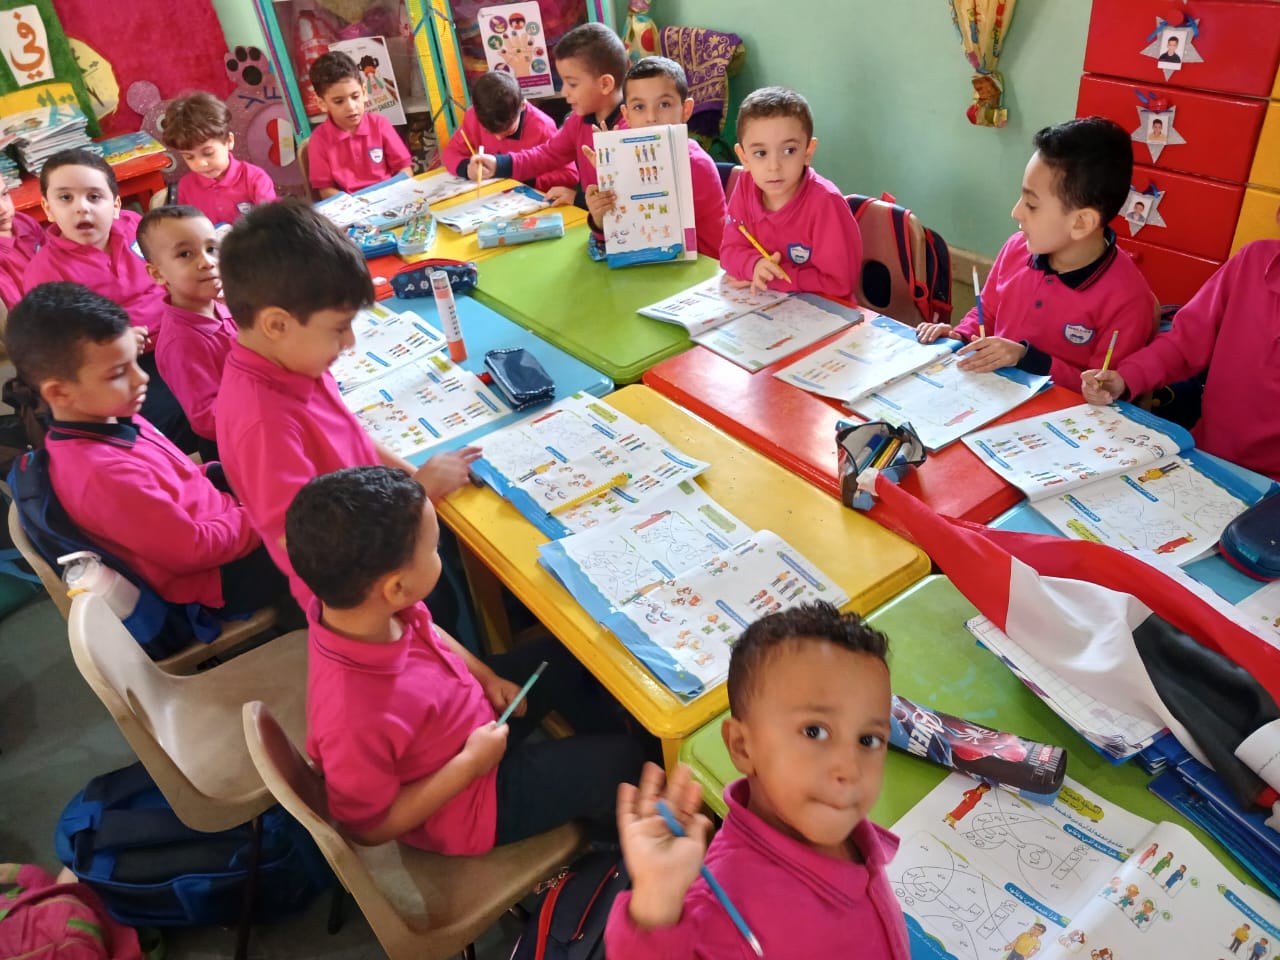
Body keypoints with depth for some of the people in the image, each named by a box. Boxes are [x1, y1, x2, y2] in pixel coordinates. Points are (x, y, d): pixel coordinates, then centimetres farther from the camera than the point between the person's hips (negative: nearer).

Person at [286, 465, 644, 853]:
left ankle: (603, 733, 47)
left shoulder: (365, 608, -23)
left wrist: (487, 677, -3)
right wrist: (469, 764, -24)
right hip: (461, 799, -6)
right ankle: (618, 824, 40)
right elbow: (371, 826, -26)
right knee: (622, 760, 5)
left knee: (565, 656, 19)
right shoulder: (357, 718, -44)